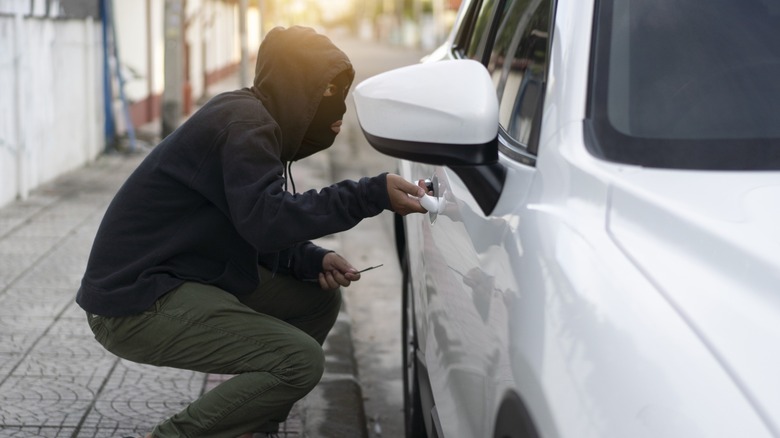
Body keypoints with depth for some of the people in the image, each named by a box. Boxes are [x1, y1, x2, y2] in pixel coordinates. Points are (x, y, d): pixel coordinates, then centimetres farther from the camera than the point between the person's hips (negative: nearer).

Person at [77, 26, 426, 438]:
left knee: (319, 300, 11)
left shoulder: (255, 121, 14)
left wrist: (313, 262, -2)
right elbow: (267, 219, -29)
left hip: (177, 281, 10)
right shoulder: (242, 122, -16)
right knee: (300, 361, -19)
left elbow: (254, 233, 16)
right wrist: (372, 195, -29)